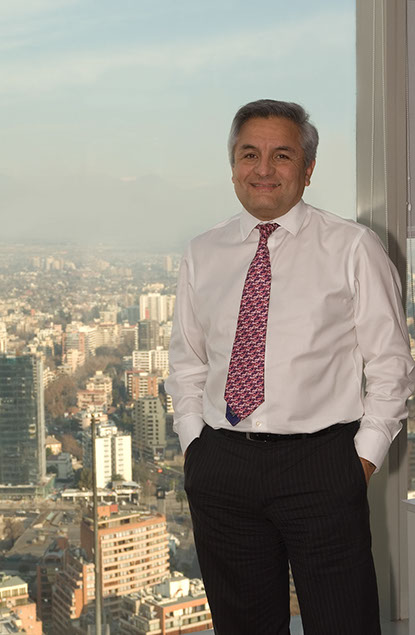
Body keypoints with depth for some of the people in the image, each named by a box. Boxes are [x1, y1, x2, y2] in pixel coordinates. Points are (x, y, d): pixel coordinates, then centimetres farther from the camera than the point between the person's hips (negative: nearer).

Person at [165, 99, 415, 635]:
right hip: (219, 465, 3)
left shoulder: (353, 247, 0)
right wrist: (194, 443, 5)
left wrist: (365, 456, -6)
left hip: (321, 465, -3)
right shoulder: (202, 255, 9)